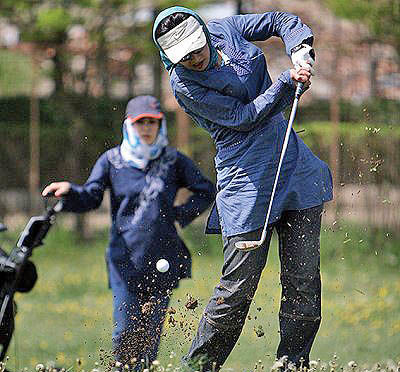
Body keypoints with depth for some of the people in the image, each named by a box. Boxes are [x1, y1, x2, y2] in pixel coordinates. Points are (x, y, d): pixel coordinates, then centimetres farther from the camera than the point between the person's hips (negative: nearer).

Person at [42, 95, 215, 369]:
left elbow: (206, 191, 15)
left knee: (152, 330, 1)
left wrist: (181, 215, 3)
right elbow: (90, 198, 0)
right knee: (126, 331, -8)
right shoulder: (112, 161, 6)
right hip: (126, 258, -1)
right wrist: (70, 192, -21)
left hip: (163, 259, 1)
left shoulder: (174, 161, 7)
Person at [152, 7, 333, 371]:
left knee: (304, 284, 2)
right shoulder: (184, 84, -12)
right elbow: (244, 116, -15)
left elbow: (282, 20, 14)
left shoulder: (225, 29, 4)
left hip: (296, 165, 6)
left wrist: (301, 51, -5)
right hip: (247, 180, -6)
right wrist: (288, 83, -21)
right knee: (238, 288, -7)